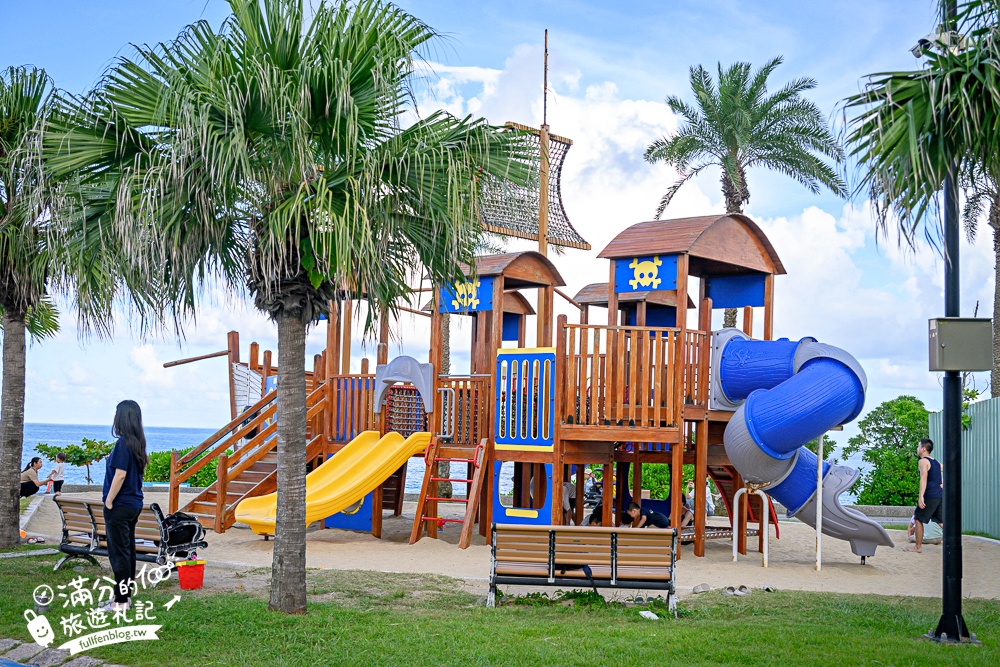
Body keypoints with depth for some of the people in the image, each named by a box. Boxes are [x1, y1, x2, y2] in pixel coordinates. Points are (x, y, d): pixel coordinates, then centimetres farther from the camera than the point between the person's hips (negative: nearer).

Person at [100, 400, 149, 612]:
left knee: (119, 553, -4)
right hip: (134, 503, 9)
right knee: (128, 551, 14)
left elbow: (120, 475, -21)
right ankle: (124, 595, 23)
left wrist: (109, 502, -13)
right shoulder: (138, 442, 9)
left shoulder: (124, 443, -18)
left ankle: (121, 601, 0)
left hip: (120, 506, -9)